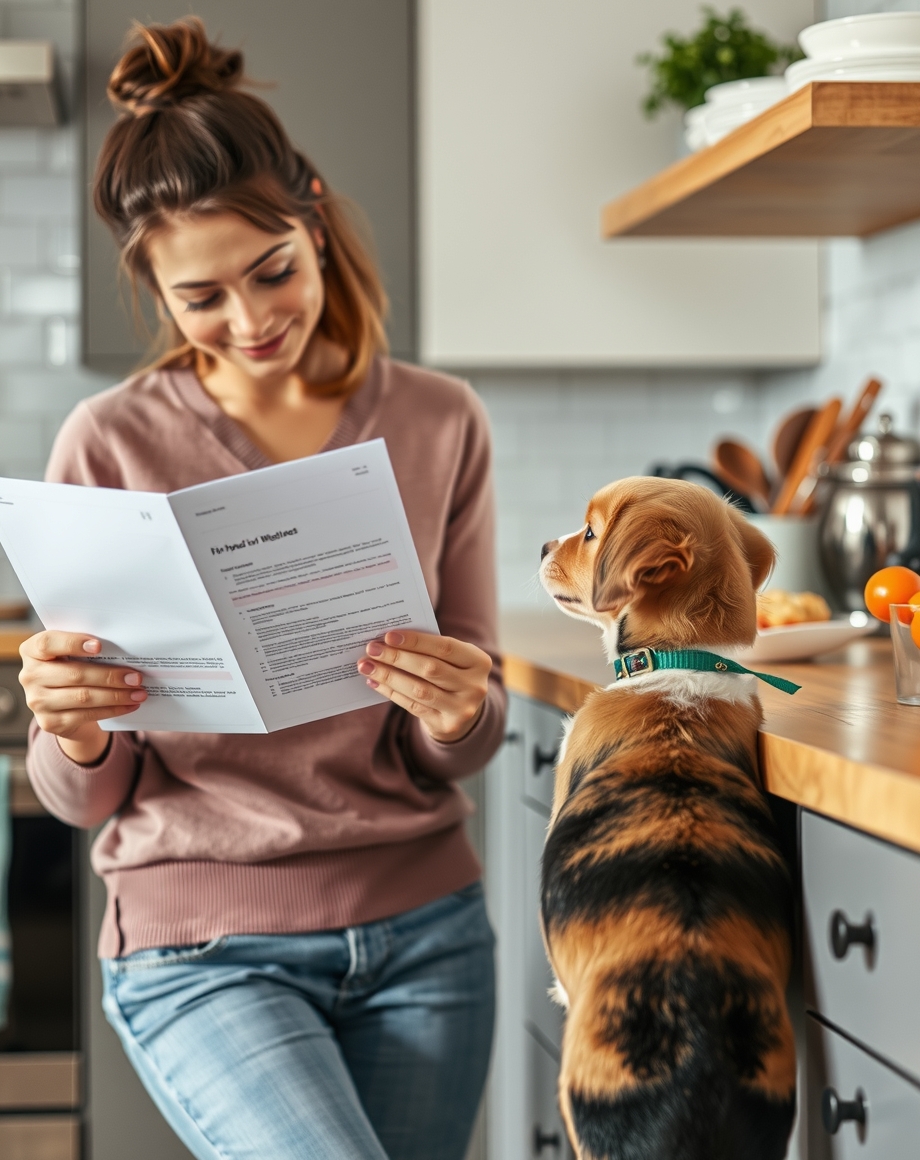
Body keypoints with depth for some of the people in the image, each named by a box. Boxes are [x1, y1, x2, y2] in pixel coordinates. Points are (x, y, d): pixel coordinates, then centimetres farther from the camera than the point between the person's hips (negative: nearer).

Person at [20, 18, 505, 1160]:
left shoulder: (439, 424, 2)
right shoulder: (110, 447, -5)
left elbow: (454, 757, 6)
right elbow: (83, 797, -2)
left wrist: (457, 713, -17)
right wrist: (73, 732, -24)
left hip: (421, 928, 3)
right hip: (203, 949, -3)